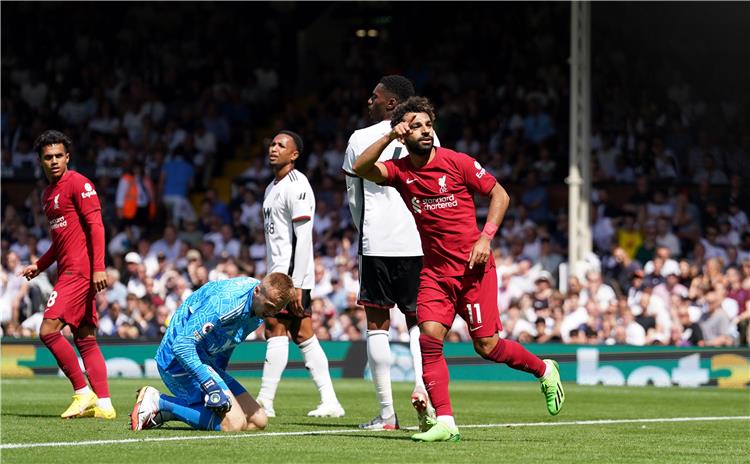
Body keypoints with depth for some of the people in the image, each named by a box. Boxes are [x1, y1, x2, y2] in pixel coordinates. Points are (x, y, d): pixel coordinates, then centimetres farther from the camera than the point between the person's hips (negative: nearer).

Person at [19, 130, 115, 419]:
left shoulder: (77, 183, -7)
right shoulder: (48, 195, 21)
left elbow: (96, 225, -14)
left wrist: (98, 267, -22)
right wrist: (39, 266, 19)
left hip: (79, 271, -10)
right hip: (68, 271, 10)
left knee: (49, 330, -15)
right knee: (85, 340, 5)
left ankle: (83, 393, -10)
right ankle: (103, 404, 4)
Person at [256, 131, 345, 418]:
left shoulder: (296, 186, -11)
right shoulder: (273, 188, 19)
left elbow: (303, 238, -18)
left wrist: (296, 283, -22)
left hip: (292, 274, -10)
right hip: (279, 273, 10)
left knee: (276, 330, -11)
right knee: (304, 337, 7)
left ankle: (265, 402, -11)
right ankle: (329, 402, 8)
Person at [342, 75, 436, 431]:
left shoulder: (360, 139, 3)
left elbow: (353, 198, 11)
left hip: (376, 242, -1)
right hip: (417, 241, 1)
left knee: (377, 325, 5)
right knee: (418, 321, 13)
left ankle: (386, 412, 1)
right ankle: (422, 388, -12)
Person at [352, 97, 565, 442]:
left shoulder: (457, 163, -6)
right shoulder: (399, 171, 0)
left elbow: (499, 195, 1)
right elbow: (361, 168, -18)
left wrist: (486, 236, -10)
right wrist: (389, 137, -27)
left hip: (473, 268, -3)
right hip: (434, 270, 3)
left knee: (486, 346, -3)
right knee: (429, 338, -13)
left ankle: (544, 370, 25)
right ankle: (444, 423, -10)